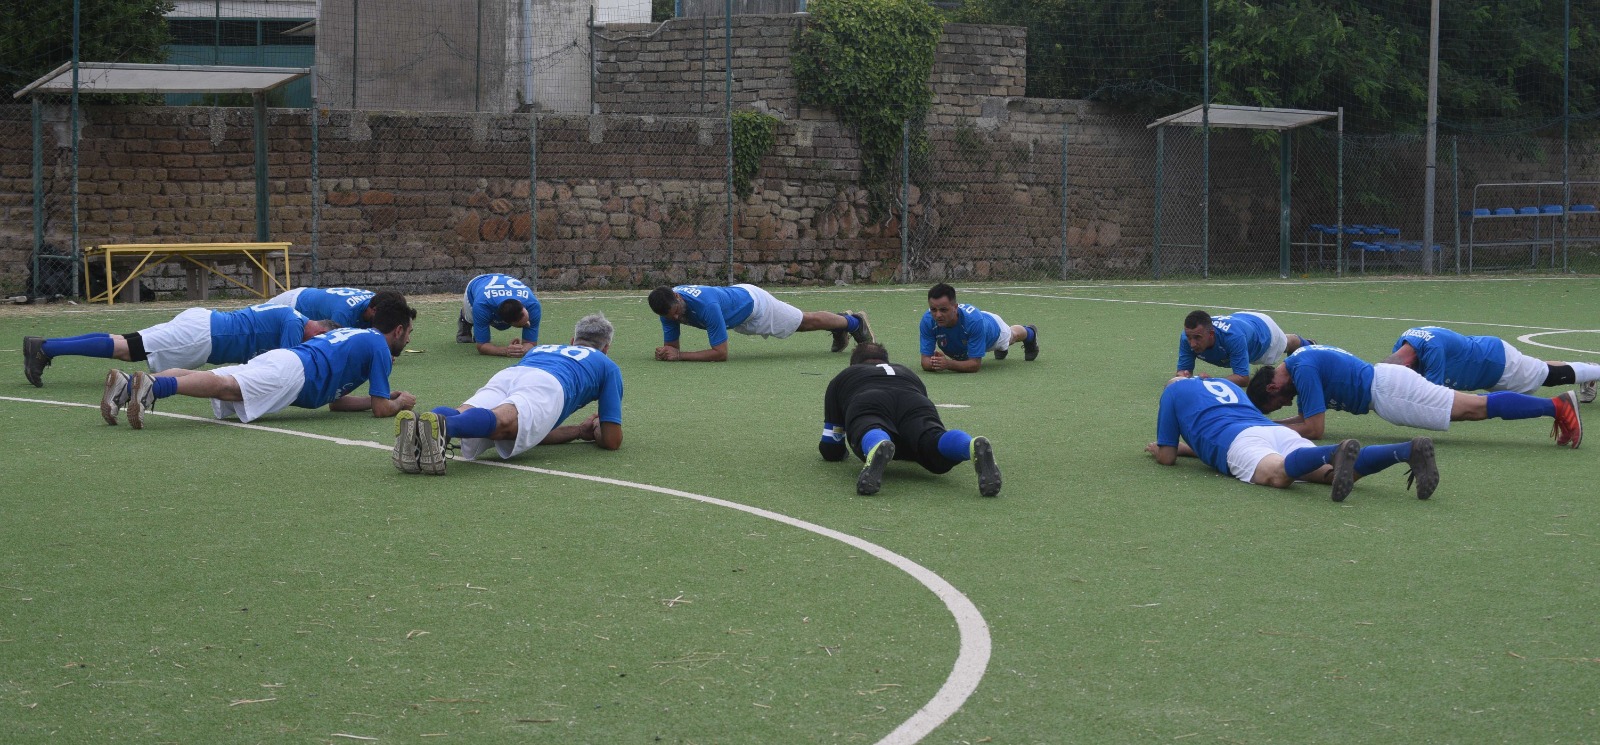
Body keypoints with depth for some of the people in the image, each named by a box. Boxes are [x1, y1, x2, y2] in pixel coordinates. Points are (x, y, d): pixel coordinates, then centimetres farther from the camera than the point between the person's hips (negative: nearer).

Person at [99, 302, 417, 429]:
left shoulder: (355, 335, 38)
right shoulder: (379, 347, 11)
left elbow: (336, 401, 41)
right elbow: (381, 408, 4)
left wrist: (384, 398, 42)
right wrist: (400, 402, 25)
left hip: (276, 359, 8)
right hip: (294, 372, -8)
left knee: (206, 380, -9)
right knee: (226, 386, -30)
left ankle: (127, 383, -29)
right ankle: (154, 386, -54)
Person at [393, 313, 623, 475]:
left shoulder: (539, 349, 48)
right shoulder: (607, 366, 36)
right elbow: (612, 441, 30)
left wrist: (580, 430, 57)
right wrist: (593, 431, 53)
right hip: (548, 386, -5)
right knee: (503, 423, -35)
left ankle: (415, 427, -58)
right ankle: (442, 426, -66)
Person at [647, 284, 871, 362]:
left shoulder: (706, 305, -45)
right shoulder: (668, 306, -25)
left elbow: (721, 353, -41)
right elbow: (671, 345, -14)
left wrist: (679, 355, -46)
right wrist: (664, 353, -38)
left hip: (753, 304, -7)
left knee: (808, 321, 16)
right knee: (801, 321, 29)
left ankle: (853, 322, 41)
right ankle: (841, 326, 52)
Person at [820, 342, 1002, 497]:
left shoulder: (841, 379, 41)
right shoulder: (908, 372, 47)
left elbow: (831, 451, 42)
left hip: (867, 407, -1)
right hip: (915, 404, 1)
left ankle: (877, 450, -69)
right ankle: (977, 448, -61)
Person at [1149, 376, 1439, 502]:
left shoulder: (1173, 391, 28)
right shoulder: (1227, 385, 45)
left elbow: (1167, 458, 26)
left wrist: (1158, 449, 48)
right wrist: (1183, 447, 66)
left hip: (1237, 441, -5)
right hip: (1279, 432, 5)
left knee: (1278, 475, -38)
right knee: (1344, 472, -18)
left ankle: (1337, 453, -67)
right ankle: (1410, 450, -44)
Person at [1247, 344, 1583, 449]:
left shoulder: (1303, 371, -15)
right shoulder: (1302, 359, 14)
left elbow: (1313, 429, -15)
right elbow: (1311, 415, 25)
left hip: (1387, 390, -9)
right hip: (1384, 380, 9)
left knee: (1478, 407, -10)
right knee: (1476, 409, 8)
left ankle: (1556, 406, -14)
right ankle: (1556, 406, 8)